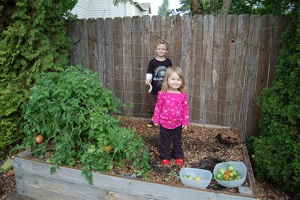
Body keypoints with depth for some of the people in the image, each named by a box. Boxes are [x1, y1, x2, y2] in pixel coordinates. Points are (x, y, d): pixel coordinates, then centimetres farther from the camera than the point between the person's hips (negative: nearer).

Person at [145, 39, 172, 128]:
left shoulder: (168, 62, 2)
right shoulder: (152, 62, -6)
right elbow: (149, 73, -8)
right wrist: (148, 79, -28)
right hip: (154, 89, -1)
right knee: (153, 104, 11)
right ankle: (153, 119, 29)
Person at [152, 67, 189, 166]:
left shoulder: (183, 95, -9)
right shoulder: (162, 94, -11)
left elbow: (185, 109, -2)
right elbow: (158, 107, -3)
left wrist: (185, 122, -1)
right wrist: (156, 119, -2)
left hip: (177, 123, 1)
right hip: (164, 123, 0)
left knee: (177, 141, 19)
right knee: (165, 142, 15)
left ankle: (179, 156, 37)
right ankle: (165, 157, 31)